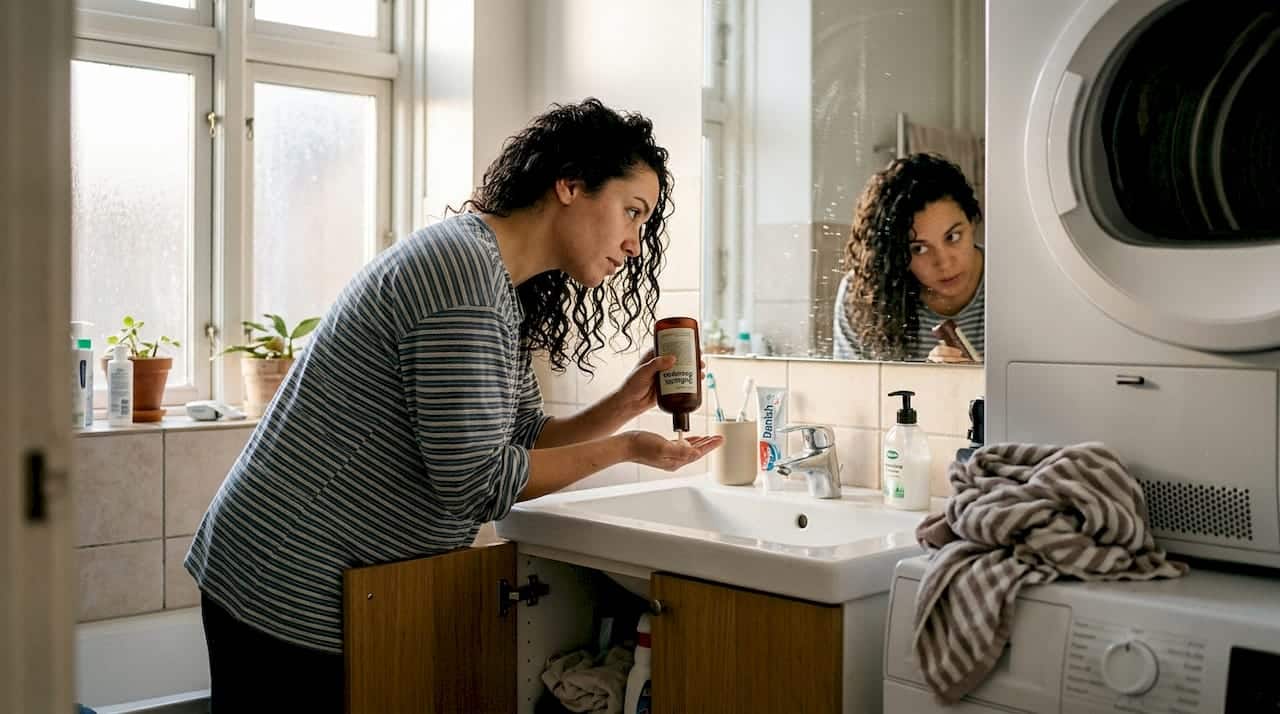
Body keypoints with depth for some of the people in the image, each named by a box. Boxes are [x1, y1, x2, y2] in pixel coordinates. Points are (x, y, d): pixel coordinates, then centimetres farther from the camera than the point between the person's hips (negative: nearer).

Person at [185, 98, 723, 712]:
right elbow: (477, 483, -24)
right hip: (289, 597, -9)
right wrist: (624, 449, -14)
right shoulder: (460, 266, -23)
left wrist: (625, 405, -3)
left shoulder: (506, 291, 9)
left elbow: (520, 442, 10)